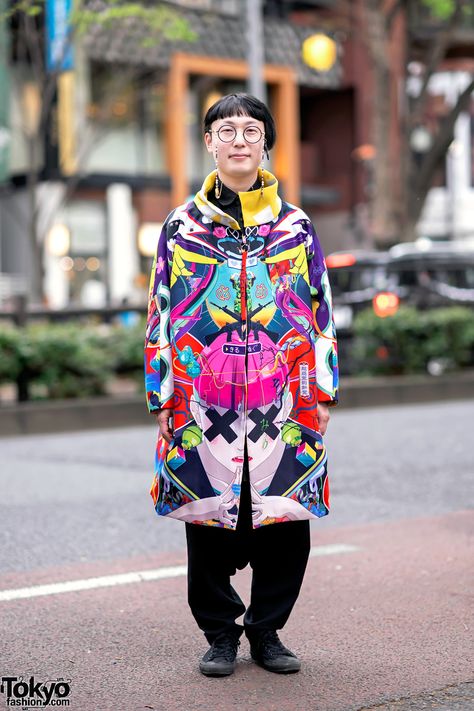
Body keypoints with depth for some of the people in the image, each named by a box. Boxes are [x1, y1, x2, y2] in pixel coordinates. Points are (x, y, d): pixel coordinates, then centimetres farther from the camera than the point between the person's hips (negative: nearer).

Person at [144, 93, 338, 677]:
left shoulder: (295, 225, 9)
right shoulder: (182, 225, 7)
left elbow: (320, 311, 10)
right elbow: (161, 315, 7)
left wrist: (322, 390, 4)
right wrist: (162, 393, 2)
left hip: (285, 399, 1)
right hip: (204, 397, 0)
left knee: (284, 515, 3)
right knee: (209, 516, 4)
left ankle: (267, 629, 20)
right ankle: (220, 634, 20)